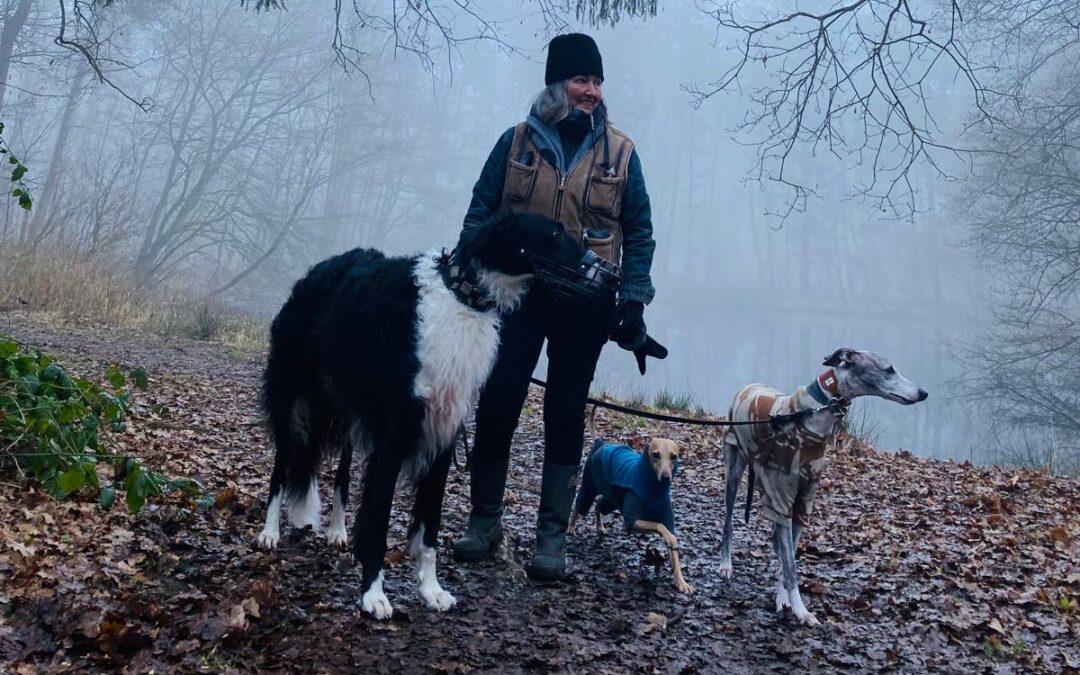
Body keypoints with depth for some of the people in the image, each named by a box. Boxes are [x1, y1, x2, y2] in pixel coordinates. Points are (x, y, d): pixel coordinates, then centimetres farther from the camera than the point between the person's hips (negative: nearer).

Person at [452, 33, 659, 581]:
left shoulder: (619, 153, 4)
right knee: (495, 406, 0)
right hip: (518, 293, 0)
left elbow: (639, 233, 6)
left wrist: (633, 300, -3)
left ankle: (552, 535, 13)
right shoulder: (517, 141, 4)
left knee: (565, 414, 5)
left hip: (585, 304, 0)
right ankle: (484, 519, 19)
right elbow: (479, 214, 6)